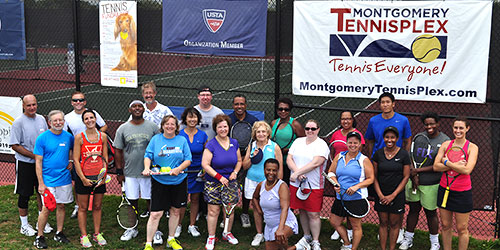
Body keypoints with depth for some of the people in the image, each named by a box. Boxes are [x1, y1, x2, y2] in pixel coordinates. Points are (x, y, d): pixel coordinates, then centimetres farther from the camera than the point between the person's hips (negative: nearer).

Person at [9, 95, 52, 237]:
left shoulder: (41, 119, 5)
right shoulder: (19, 122, -12)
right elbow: (15, 145, -13)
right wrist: (34, 155, -17)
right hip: (25, 164, -5)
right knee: (24, 194, 4)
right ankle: (24, 225, 18)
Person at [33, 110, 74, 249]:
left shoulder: (68, 137, 2)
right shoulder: (42, 138, -8)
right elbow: (38, 162, -8)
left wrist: (71, 161, 6)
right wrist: (41, 183, -12)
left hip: (64, 179, 4)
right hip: (48, 180, -4)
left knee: (61, 206, 12)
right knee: (47, 209, -4)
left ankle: (59, 233, 26)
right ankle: (39, 236, 11)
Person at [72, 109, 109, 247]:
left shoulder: (103, 136, 4)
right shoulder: (79, 137, -5)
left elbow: (105, 158, 8)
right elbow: (76, 160, -7)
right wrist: (83, 178, -13)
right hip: (83, 176, -3)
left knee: (97, 206, 11)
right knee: (83, 207, 5)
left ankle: (97, 233, 22)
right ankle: (84, 236, 15)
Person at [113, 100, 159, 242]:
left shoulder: (153, 127, 1)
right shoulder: (123, 129, 4)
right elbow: (118, 151, 6)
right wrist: (119, 171, 2)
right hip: (129, 173, 1)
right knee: (132, 201, 8)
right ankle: (132, 229, 24)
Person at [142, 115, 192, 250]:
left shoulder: (182, 140, 3)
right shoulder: (155, 139, 3)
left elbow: (188, 159, 1)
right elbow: (148, 156, 4)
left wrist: (178, 169, -15)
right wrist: (147, 168, -15)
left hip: (178, 181, 2)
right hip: (159, 182, -2)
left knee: (175, 211, 12)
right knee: (156, 214, -6)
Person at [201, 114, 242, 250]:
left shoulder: (234, 143, 6)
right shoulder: (211, 144, -9)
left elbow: (239, 161, 16)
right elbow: (205, 164, -13)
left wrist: (235, 172, -3)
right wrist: (219, 177, -17)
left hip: (230, 182, 4)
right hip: (213, 183, -4)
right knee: (213, 211, -1)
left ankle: (227, 233, 28)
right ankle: (211, 237, 11)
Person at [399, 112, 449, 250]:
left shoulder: (445, 141, -9)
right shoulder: (419, 137, 4)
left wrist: (418, 170, -13)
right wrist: (414, 176, -8)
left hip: (431, 184, -3)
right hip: (414, 181, 3)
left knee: (431, 213, 9)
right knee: (413, 210, 15)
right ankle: (408, 239, 31)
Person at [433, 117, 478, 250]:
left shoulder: (472, 147, -7)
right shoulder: (446, 144, 3)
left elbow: (467, 170, -20)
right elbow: (435, 166, -5)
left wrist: (446, 162, -14)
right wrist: (456, 165, -16)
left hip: (462, 193, -3)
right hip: (444, 189, 3)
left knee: (461, 228, 5)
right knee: (445, 225, 12)